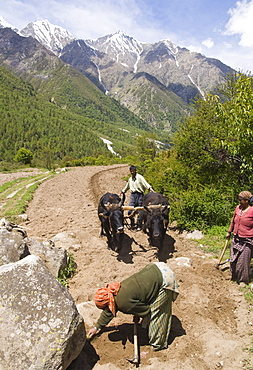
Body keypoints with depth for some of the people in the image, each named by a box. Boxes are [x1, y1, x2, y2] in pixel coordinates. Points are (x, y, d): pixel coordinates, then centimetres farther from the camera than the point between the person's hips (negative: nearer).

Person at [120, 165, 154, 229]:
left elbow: (146, 184, -11)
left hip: (139, 195, -5)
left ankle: (139, 226, 9)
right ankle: (132, 225, 14)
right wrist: (122, 192, 35)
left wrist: (152, 190, -23)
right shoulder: (130, 179, 16)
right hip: (132, 195, 5)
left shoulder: (139, 177, -2)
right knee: (130, 211, -4)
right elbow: (126, 187, 31)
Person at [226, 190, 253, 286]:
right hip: (236, 239, 6)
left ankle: (243, 280, 23)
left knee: (243, 261, 2)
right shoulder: (238, 208, 2)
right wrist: (229, 232, 22)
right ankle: (234, 276, 38)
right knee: (233, 259, 16)